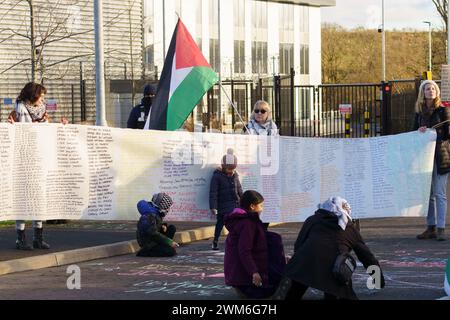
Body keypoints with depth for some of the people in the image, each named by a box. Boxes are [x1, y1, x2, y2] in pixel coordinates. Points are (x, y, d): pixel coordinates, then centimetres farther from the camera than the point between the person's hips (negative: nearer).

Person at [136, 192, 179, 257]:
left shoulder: (156, 213, 7)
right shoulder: (150, 216, -25)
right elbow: (153, 234, -29)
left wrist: (163, 226, 0)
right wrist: (170, 242, -25)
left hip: (155, 239, 10)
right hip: (148, 244, -10)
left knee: (172, 228, 6)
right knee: (172, 252, -21)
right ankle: (143, 252, -11)